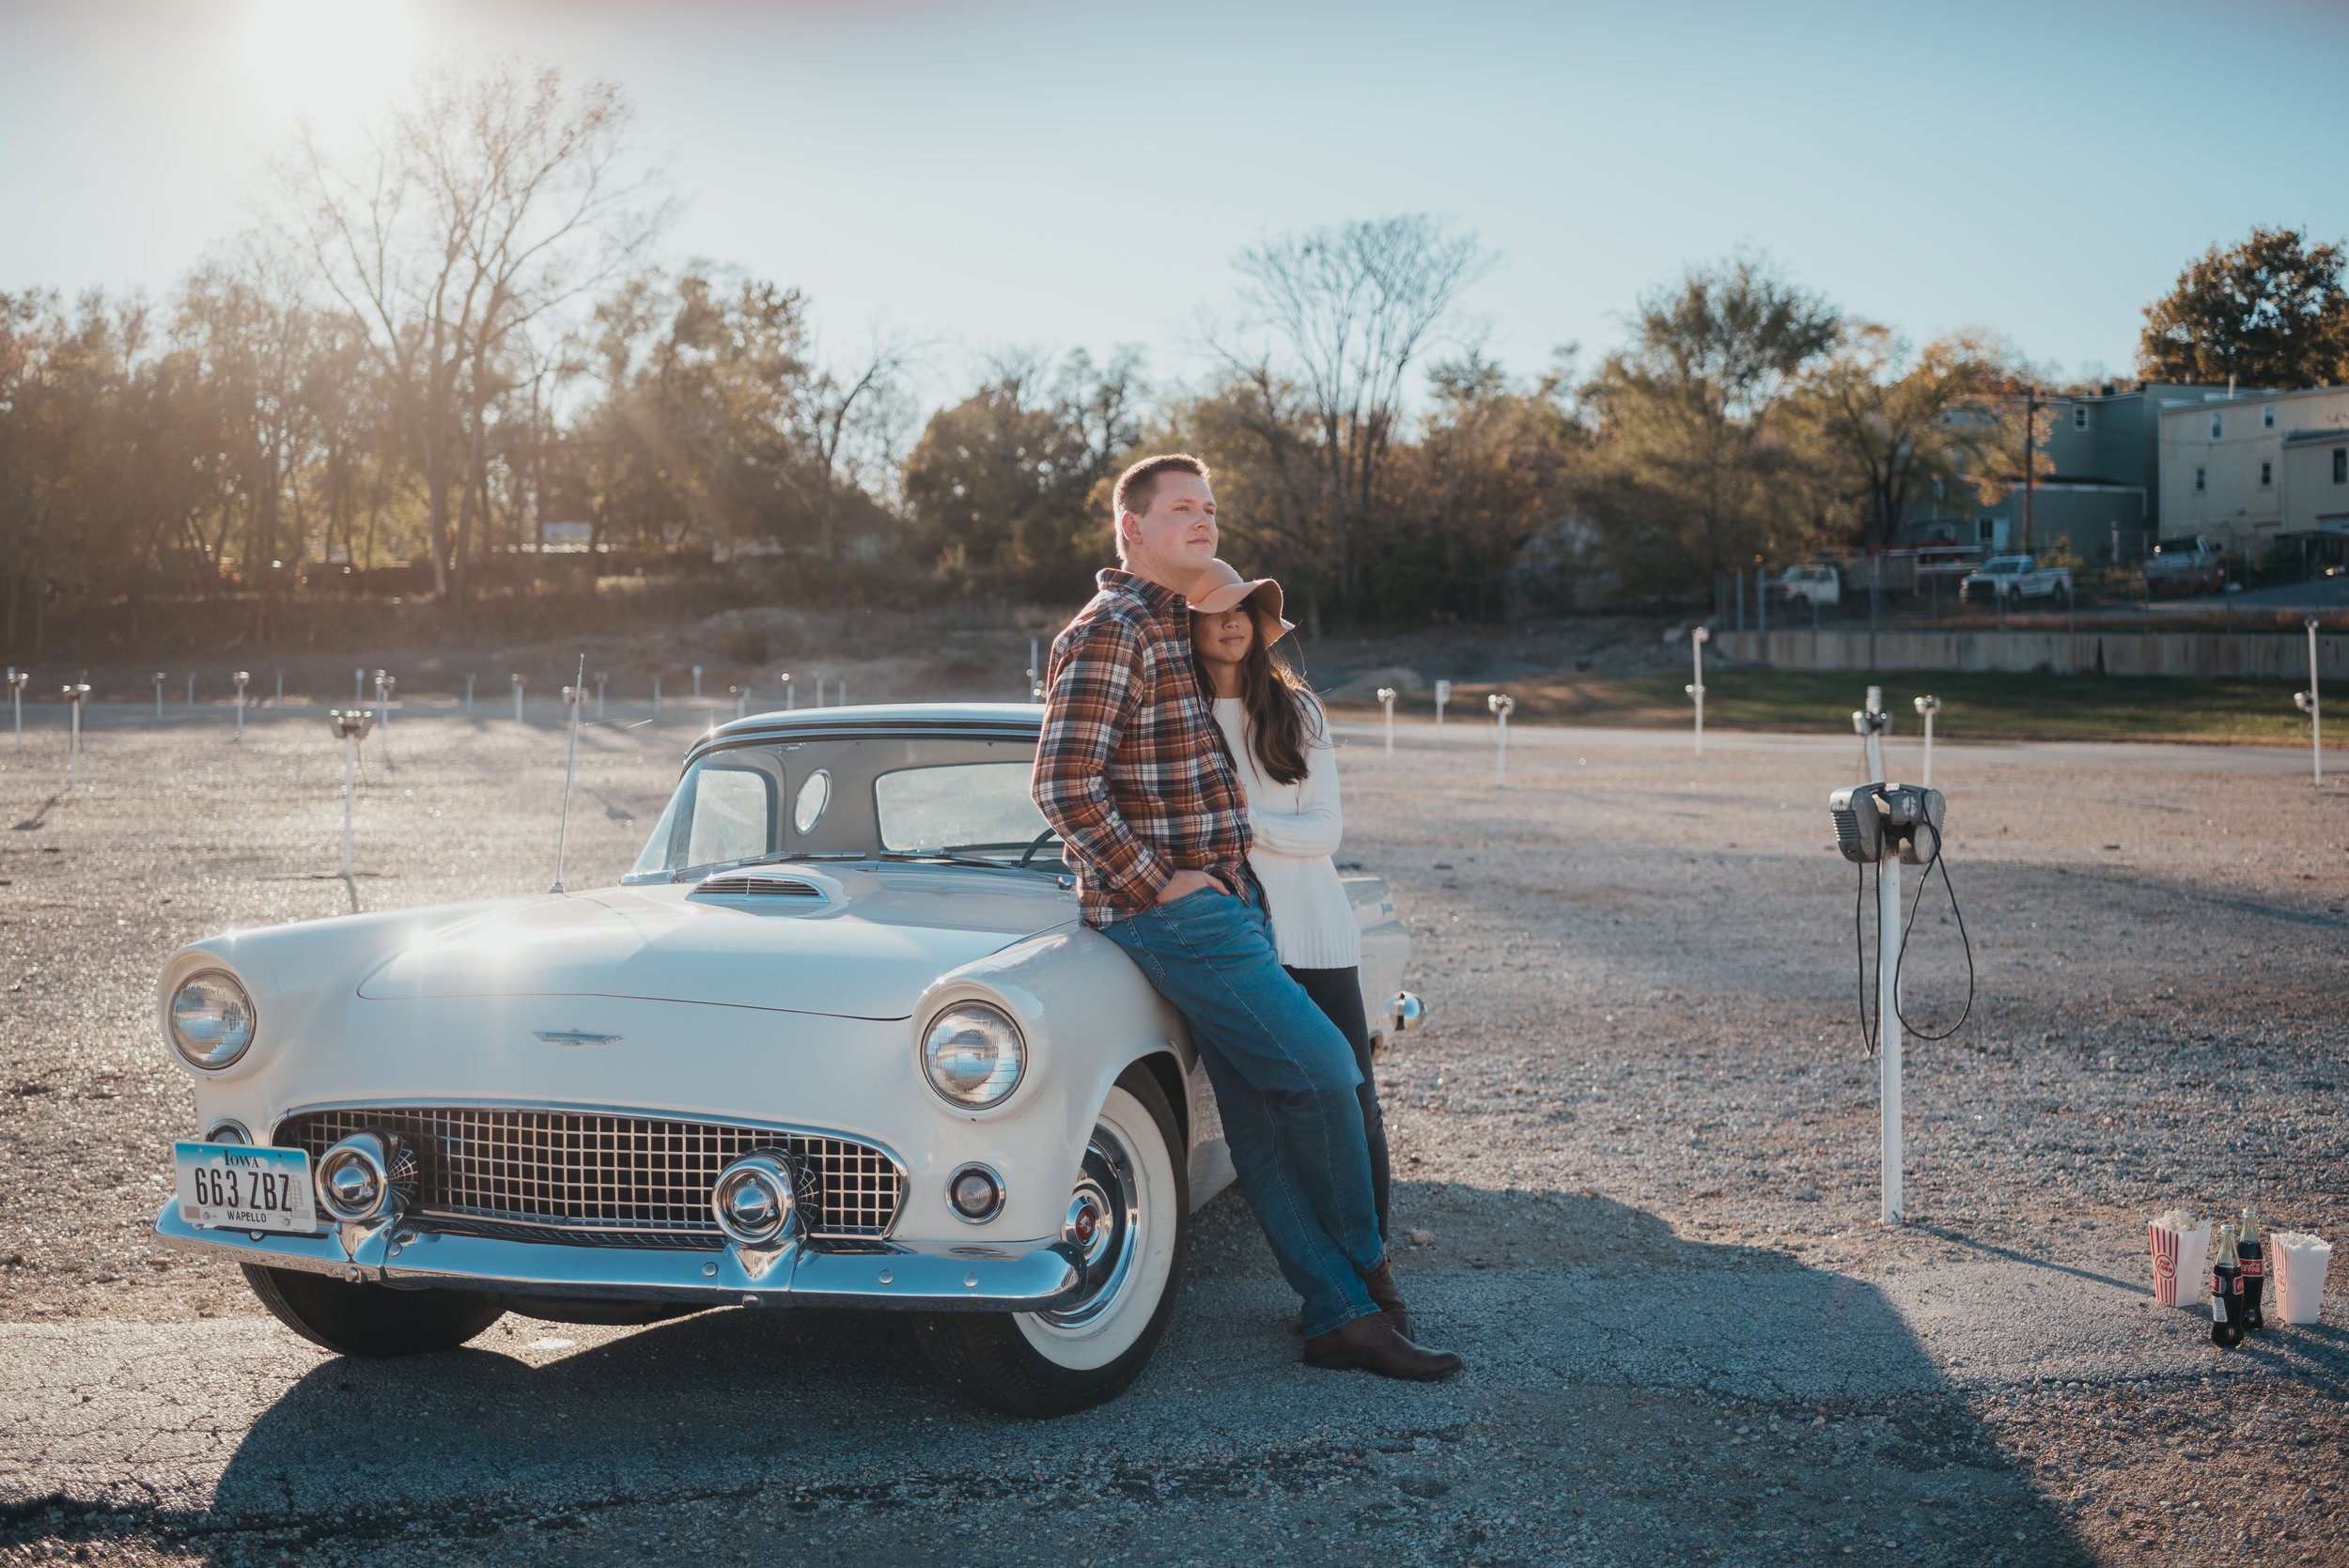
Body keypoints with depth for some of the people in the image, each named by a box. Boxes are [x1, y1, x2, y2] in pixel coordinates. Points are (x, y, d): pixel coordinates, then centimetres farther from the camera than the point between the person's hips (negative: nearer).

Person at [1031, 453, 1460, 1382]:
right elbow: (1064, 787, -20)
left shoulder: (1174, 626, 18)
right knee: (1321, 1070, -8)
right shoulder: (1106, 633, -13)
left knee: (1265, 1115, 7)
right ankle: (1361, 1263, 13)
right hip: (1169, 911, -9)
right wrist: (1161, 881, -16)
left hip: (1226, 900, 9)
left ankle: (1343, 1315, 9)